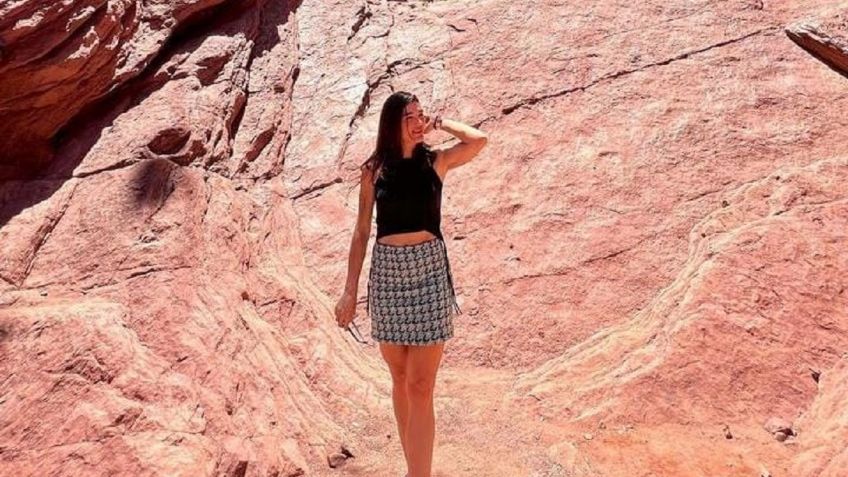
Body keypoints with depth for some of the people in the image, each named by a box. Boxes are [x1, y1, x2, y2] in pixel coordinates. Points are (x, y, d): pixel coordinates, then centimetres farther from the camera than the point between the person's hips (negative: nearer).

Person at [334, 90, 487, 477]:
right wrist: (350, 290, 3)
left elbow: (479, 140, -17)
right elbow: (361, 231, 5)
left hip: (429, 269, -2)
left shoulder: (436, 161, 2)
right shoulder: (374, 170, 4)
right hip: (386, 271, 2)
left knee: (420, 386, -4)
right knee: (399, 378, 13)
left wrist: (441, 123, 0)